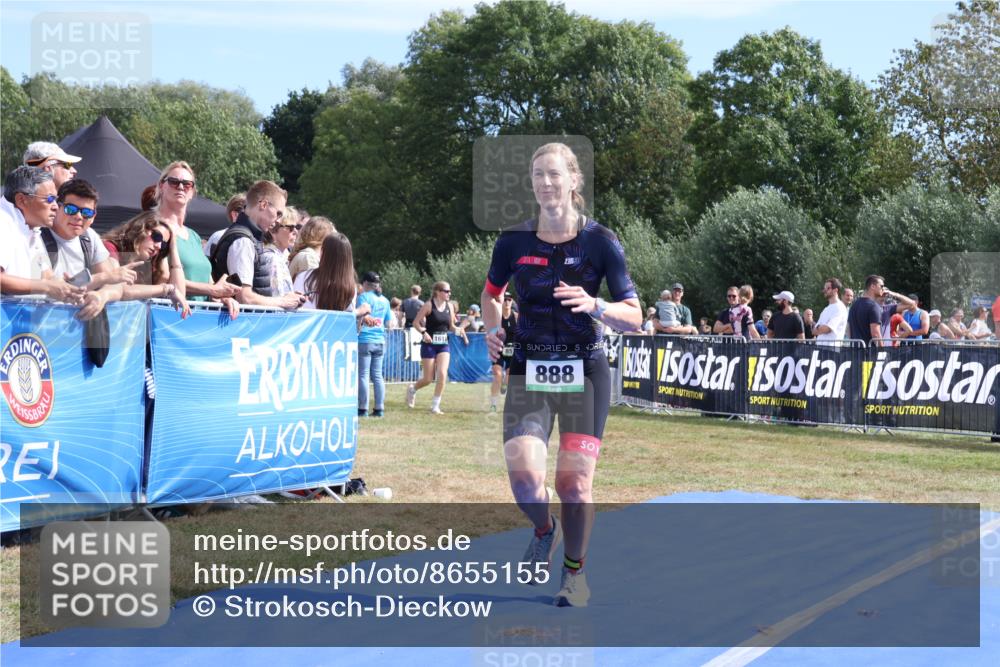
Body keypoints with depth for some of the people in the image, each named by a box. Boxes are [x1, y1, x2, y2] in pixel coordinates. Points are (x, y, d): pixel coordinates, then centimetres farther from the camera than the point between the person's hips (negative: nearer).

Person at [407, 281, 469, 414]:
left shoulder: (449, 306, 6)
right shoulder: (429, 305, -9)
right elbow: (416, 322, -7)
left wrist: (458, 330, -5)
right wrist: (423, 332, -24)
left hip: (443, 345, 4)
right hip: (429, 344, -4)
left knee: (442, 374, -13)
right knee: (428, 379, 1)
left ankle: (435, 406, -2)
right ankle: (412, 389, 35)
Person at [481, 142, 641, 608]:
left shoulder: (600, 242, -6)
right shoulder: (513, 242, 0)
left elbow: (634, 319, -6)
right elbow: (491, 293, 20)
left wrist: (595, 306, -24)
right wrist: (492, 329, 1)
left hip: (585, 373, -1)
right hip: (529, 373, 1)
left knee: (574, 482, -3)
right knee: (524, 476, -15)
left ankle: (575, 572, 22)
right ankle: (544, 529, 21)